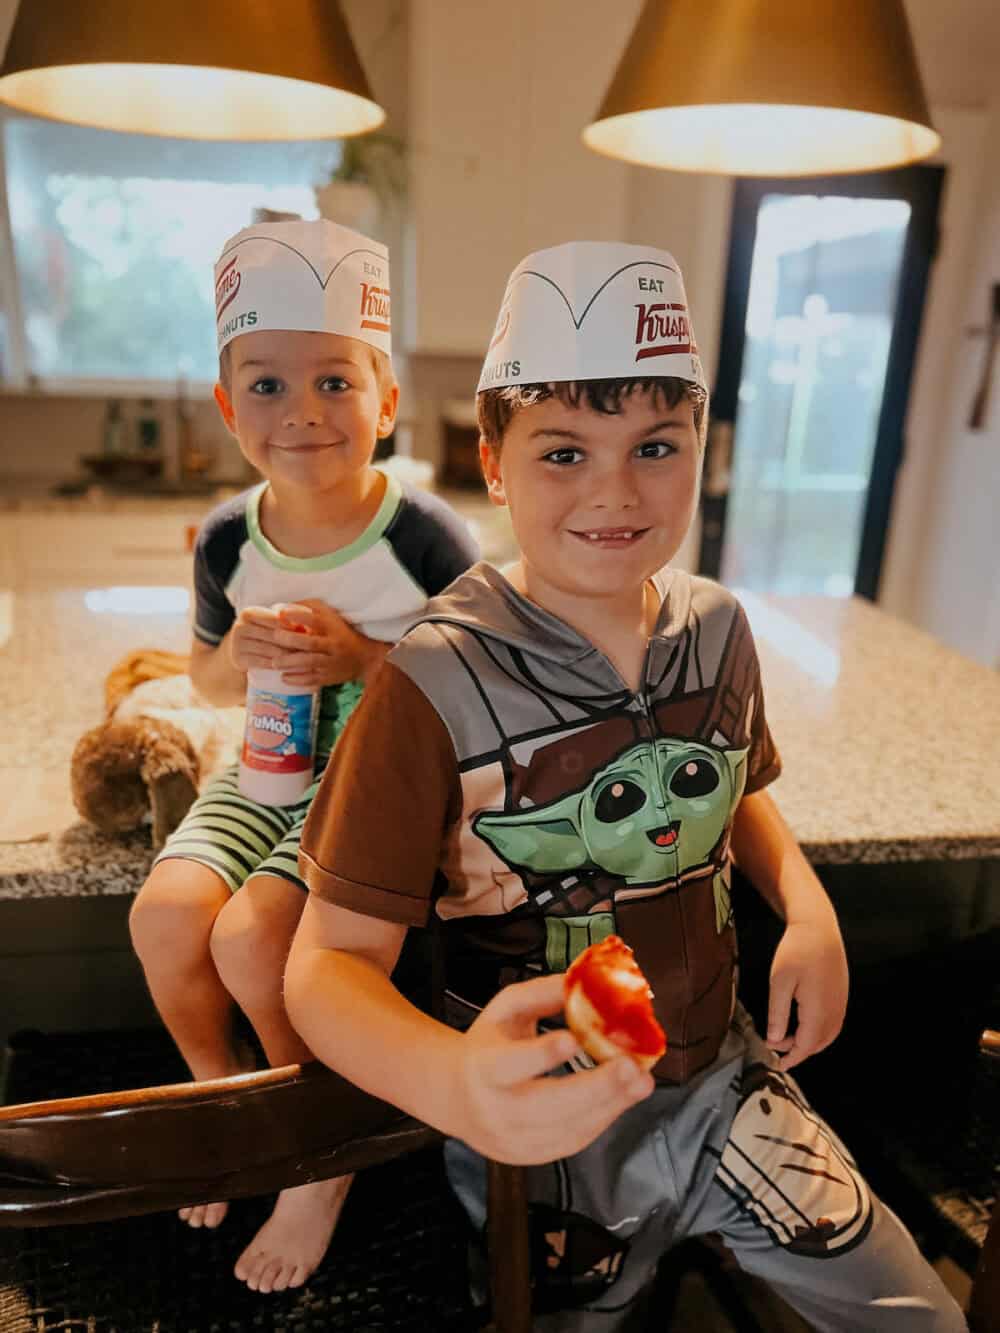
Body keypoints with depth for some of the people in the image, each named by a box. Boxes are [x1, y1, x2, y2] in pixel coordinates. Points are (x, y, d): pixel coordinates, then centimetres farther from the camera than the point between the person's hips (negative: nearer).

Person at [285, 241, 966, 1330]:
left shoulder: (718, 630, -6)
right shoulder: (439, 682, -23)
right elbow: (332, 960, -22)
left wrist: (809, 911, -5)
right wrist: (455, 1082, -42)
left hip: (721, 1084, 5)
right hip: (543, 1131, -4)